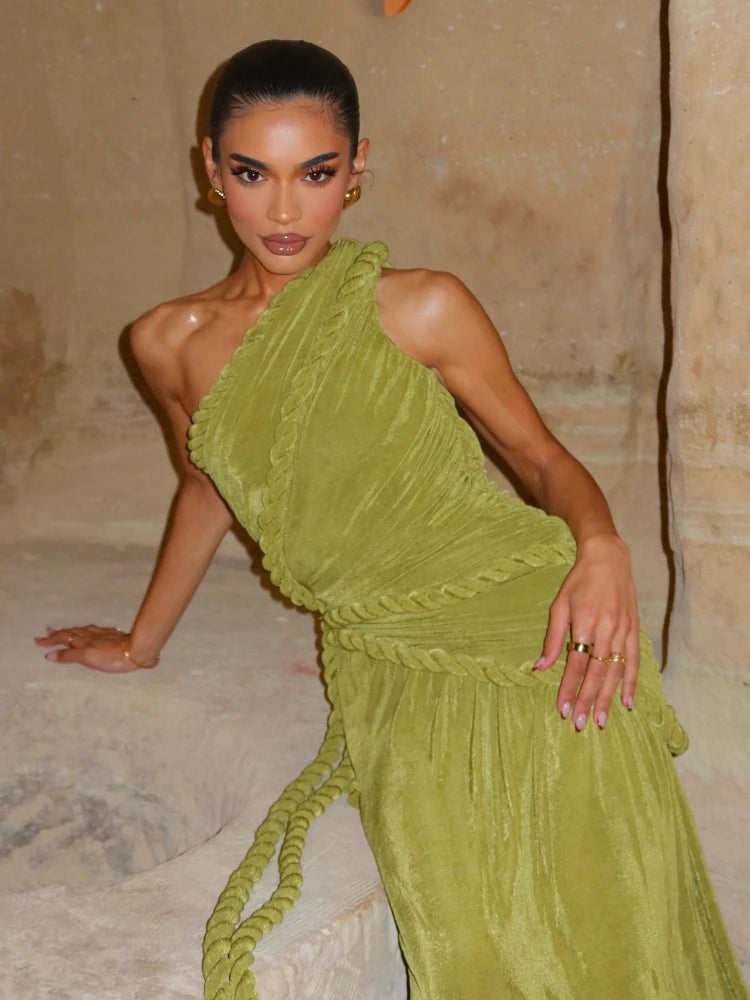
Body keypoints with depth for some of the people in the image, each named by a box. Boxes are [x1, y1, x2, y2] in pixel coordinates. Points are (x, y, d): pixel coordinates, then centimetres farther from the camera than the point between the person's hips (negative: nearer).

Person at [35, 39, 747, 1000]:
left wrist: (600, 548, -18)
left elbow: (540, 454, 5)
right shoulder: (171, 343, 5)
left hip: (528, 630, -1)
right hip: (391, 667, 2)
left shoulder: (422, 309, -5)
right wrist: (142, 641, 34)